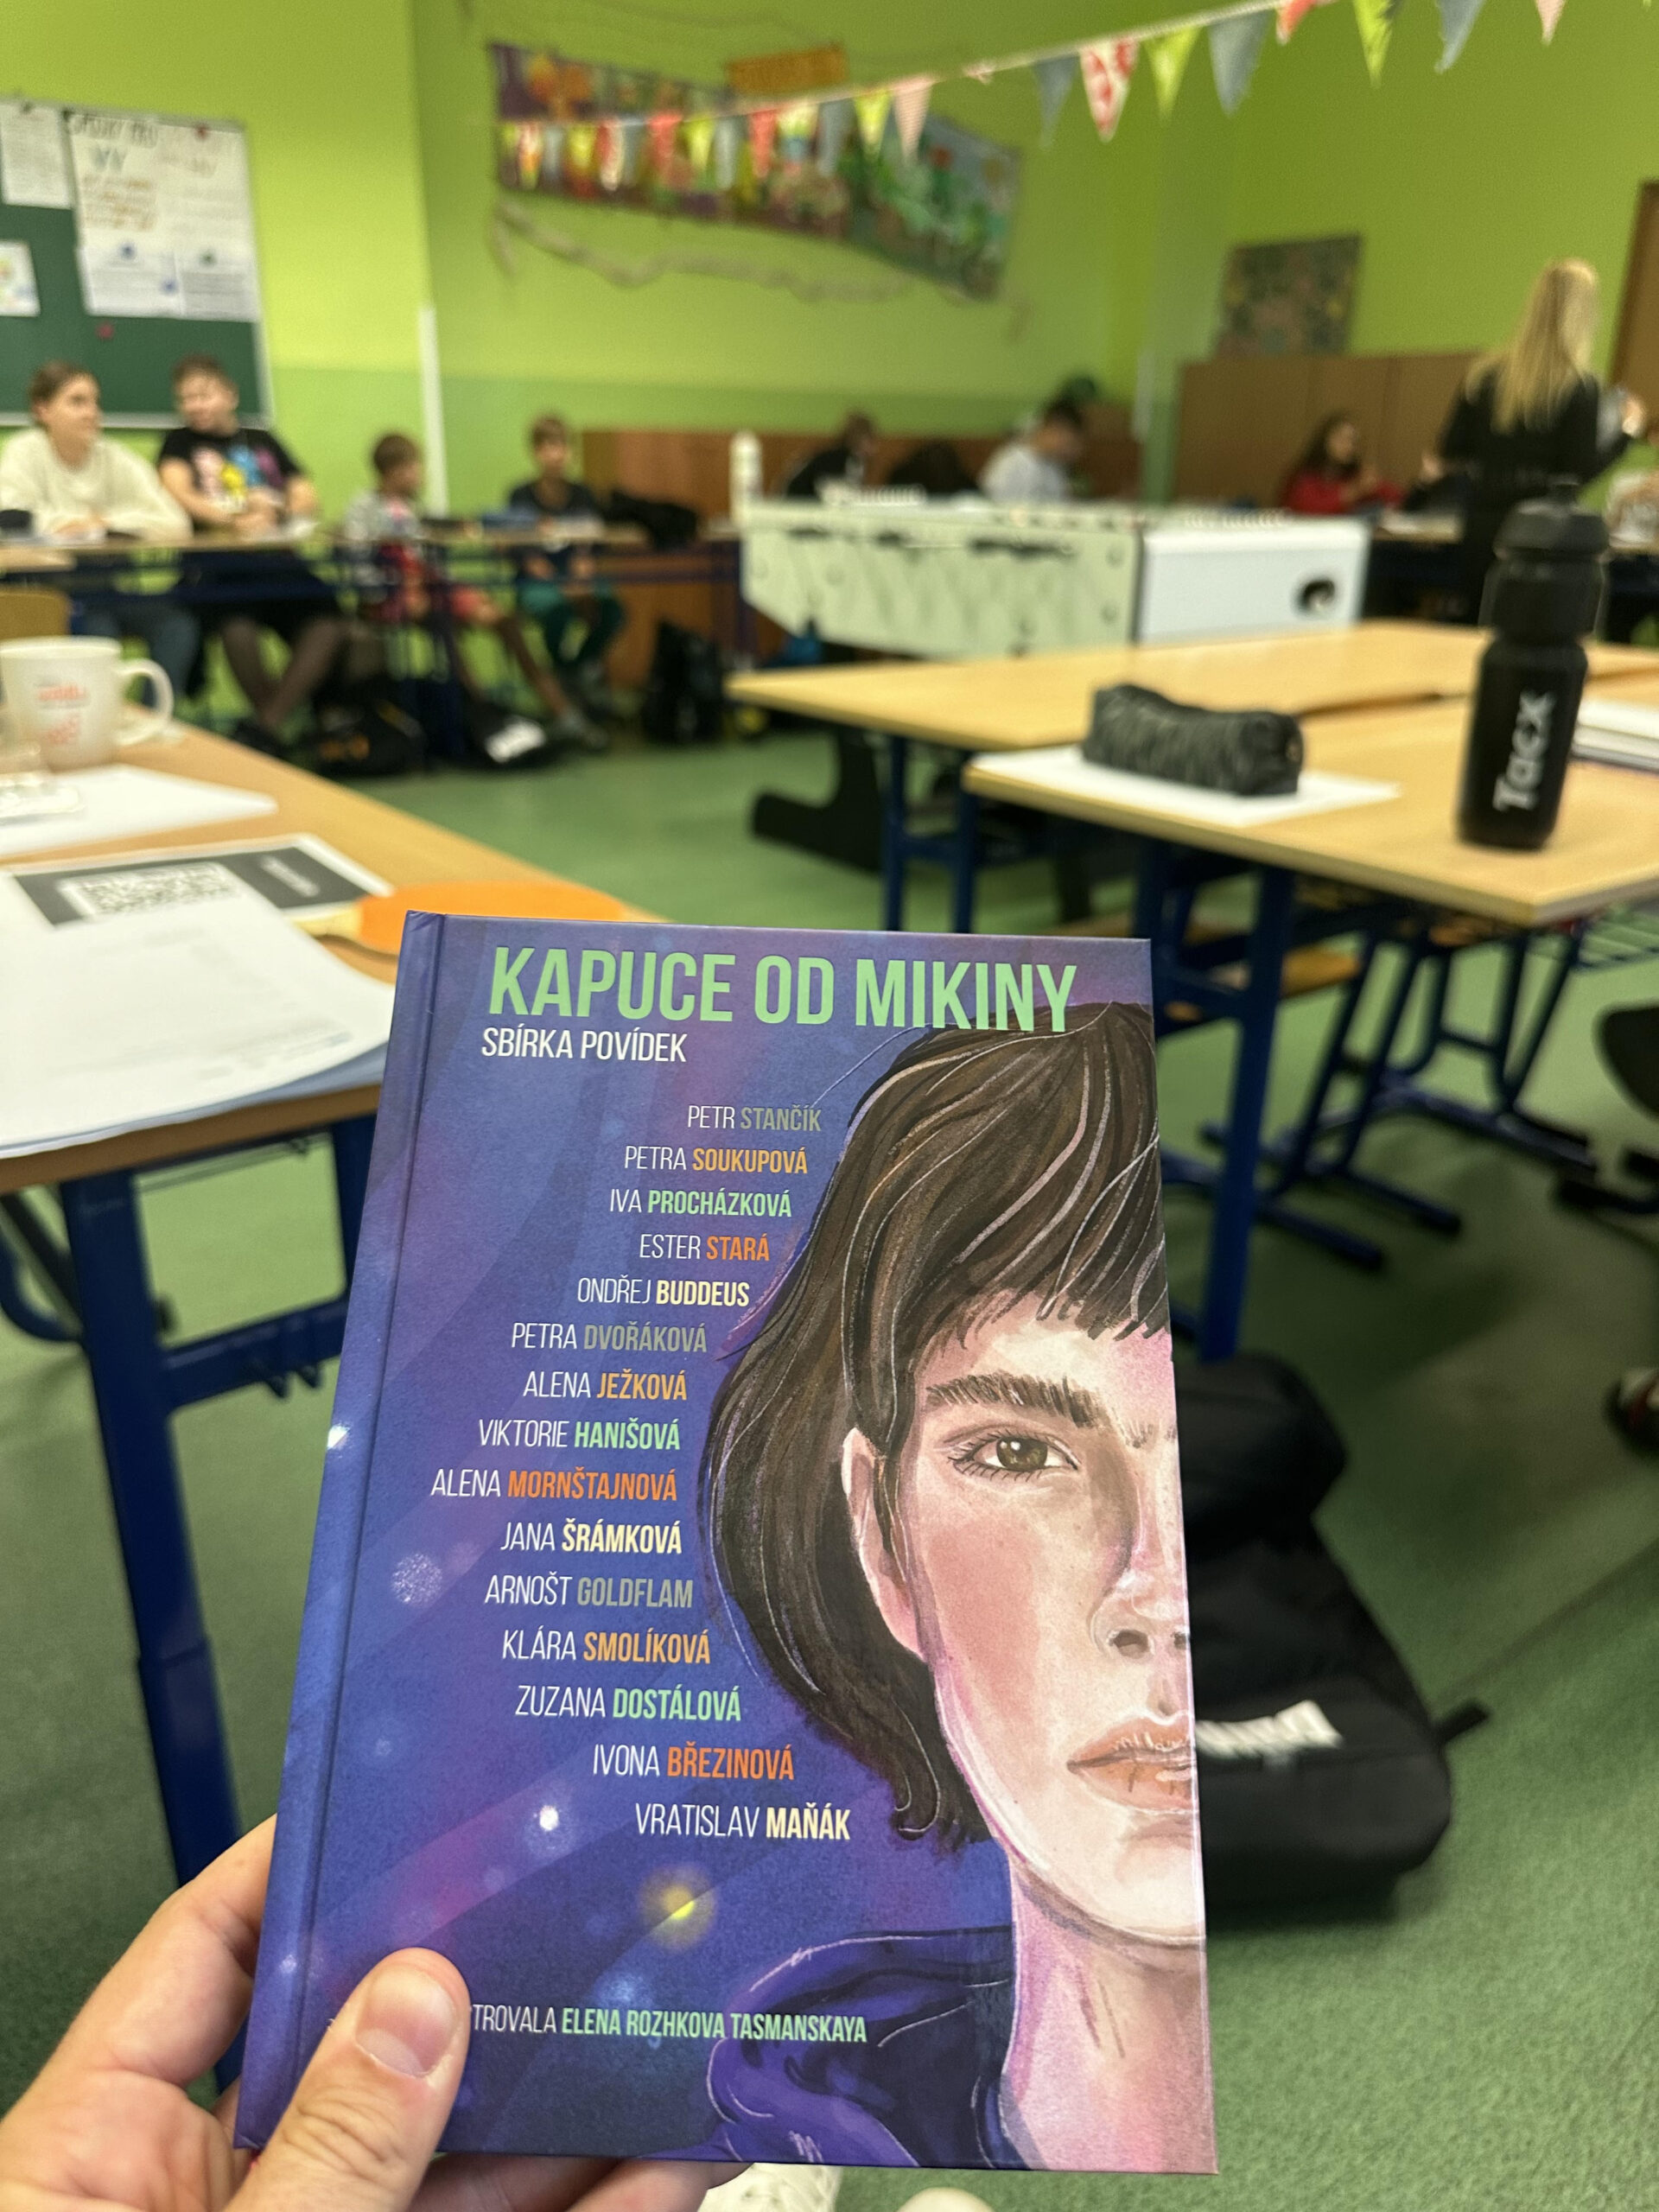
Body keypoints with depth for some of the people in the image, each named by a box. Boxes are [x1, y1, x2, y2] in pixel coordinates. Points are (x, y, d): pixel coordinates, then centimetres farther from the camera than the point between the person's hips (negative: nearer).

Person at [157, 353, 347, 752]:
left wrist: (275, 511, -9)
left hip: (276, 557, 3)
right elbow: (179, 495, 0)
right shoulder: (180, 442, 20)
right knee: (238, 621, -37)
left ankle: (266, 726, -23)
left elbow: (308, 499, 14)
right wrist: (232, 520, -18)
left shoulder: (264, 441, 26)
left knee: (325, 621, -29)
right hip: (214, 562, -2)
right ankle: (276, 727, -16)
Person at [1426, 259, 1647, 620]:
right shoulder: (1580, 387, -8)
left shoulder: (1486, 373, 2)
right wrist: (1627, 430, 4)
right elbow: (1579, 473, -9)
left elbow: (1452, 450, 3)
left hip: (1482, 531, 4)